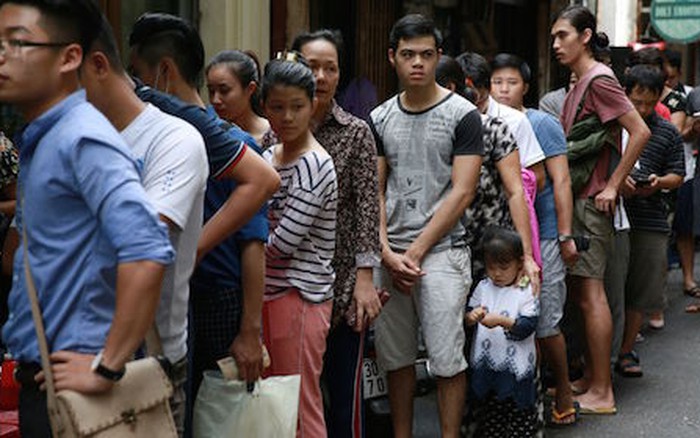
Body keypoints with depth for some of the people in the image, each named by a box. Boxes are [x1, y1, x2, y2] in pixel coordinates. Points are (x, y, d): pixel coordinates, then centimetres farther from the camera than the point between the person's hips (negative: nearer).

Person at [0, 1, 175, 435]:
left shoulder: (83, 140, -19)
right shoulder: (41, 139, 9)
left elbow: (147, 252, -30)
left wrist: (106, 368, -26)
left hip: (69, 381, -8)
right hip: (41, 374, 9)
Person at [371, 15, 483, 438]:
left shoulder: (461, 115, -2)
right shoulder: (380, 118, 10)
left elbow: (461, 193, -7)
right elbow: (373, 192, 9)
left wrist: (416, 252, -9)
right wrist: (388, 252, -5)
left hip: (441, 251, -4)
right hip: (389, 255, 4)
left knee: (447, 359, -3)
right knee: (395, 356, 10)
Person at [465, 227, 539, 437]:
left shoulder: (526, 292, -7)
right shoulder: (483, 287, 6)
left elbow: (527, 327, -14)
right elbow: (466, 315, 6)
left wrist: (502, 321, -26)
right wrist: (472, 316, -17)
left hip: (515, 367, -4)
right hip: (485, 363, 4)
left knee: (520, 417, 5)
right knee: (486, 412, 14)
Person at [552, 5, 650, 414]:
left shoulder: (599, 80, -13)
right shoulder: (581, 82, 16)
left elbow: (640, 132, -20)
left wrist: (613, 185, -19)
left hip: (591, 200, -10)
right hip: (577, 196, 10)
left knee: (590, 292, -7)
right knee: (582, 290, 14)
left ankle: (602, 394, -1)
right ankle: (591, 377, 24)